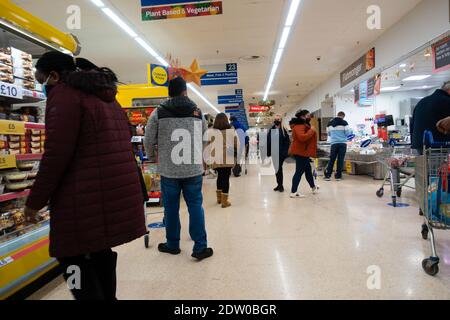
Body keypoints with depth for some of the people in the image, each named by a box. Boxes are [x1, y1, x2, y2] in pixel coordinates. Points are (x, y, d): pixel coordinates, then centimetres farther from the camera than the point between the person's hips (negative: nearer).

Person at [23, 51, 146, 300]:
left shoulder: (64, 93, -6)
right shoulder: (106, 96, 20)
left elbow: (56, 154, -15)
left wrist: (35, 201, -6)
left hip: (87, 198, -9)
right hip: (118, 193, 9)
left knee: (72, 257, 3)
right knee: (100, 251, 19)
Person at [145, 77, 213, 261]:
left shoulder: (159, 113, -3)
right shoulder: (198, 112, 4)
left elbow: (148, 142, 0)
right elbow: (205, 139, 9)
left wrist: (154, 154, 21)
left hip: (169, 170, -1)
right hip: (194, 169, 1)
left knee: (171, 207, 11)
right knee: (195, 206, 7)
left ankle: (172, 244, 26)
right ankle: (200, 247, 9)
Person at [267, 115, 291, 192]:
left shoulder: (284, 130, -3)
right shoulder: (271, 130, 10)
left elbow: (287, 142, -6)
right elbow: (268, 141, 9)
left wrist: (286, 152, -14)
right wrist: (268, 152, 3)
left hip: (281, 153, -5)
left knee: (279, 168, -6)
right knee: (277, 168, 11)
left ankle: (280, 185, 4)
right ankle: (279, 184, 21)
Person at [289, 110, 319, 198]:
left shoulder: (303, 125, 19)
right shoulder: (299, 126, -17)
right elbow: (302, 137, -32)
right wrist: (311, 131, -23)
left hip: (303, 152, 11)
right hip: (300, 152, -11)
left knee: (308, 170, 20)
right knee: (299, 171, -9)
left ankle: (313, 187, 35)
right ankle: (293, 192, -6)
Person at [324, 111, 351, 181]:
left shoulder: (330, 123, 10)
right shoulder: (344, 123, -3)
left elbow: (328, 134, 15)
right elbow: (347, 133, -4)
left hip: (333, 143, 3)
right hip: (342, 143, -3)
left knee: (332, 159, 8)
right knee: (340, 159, 4)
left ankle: (327, 175, 6)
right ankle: (338, 176, 8)